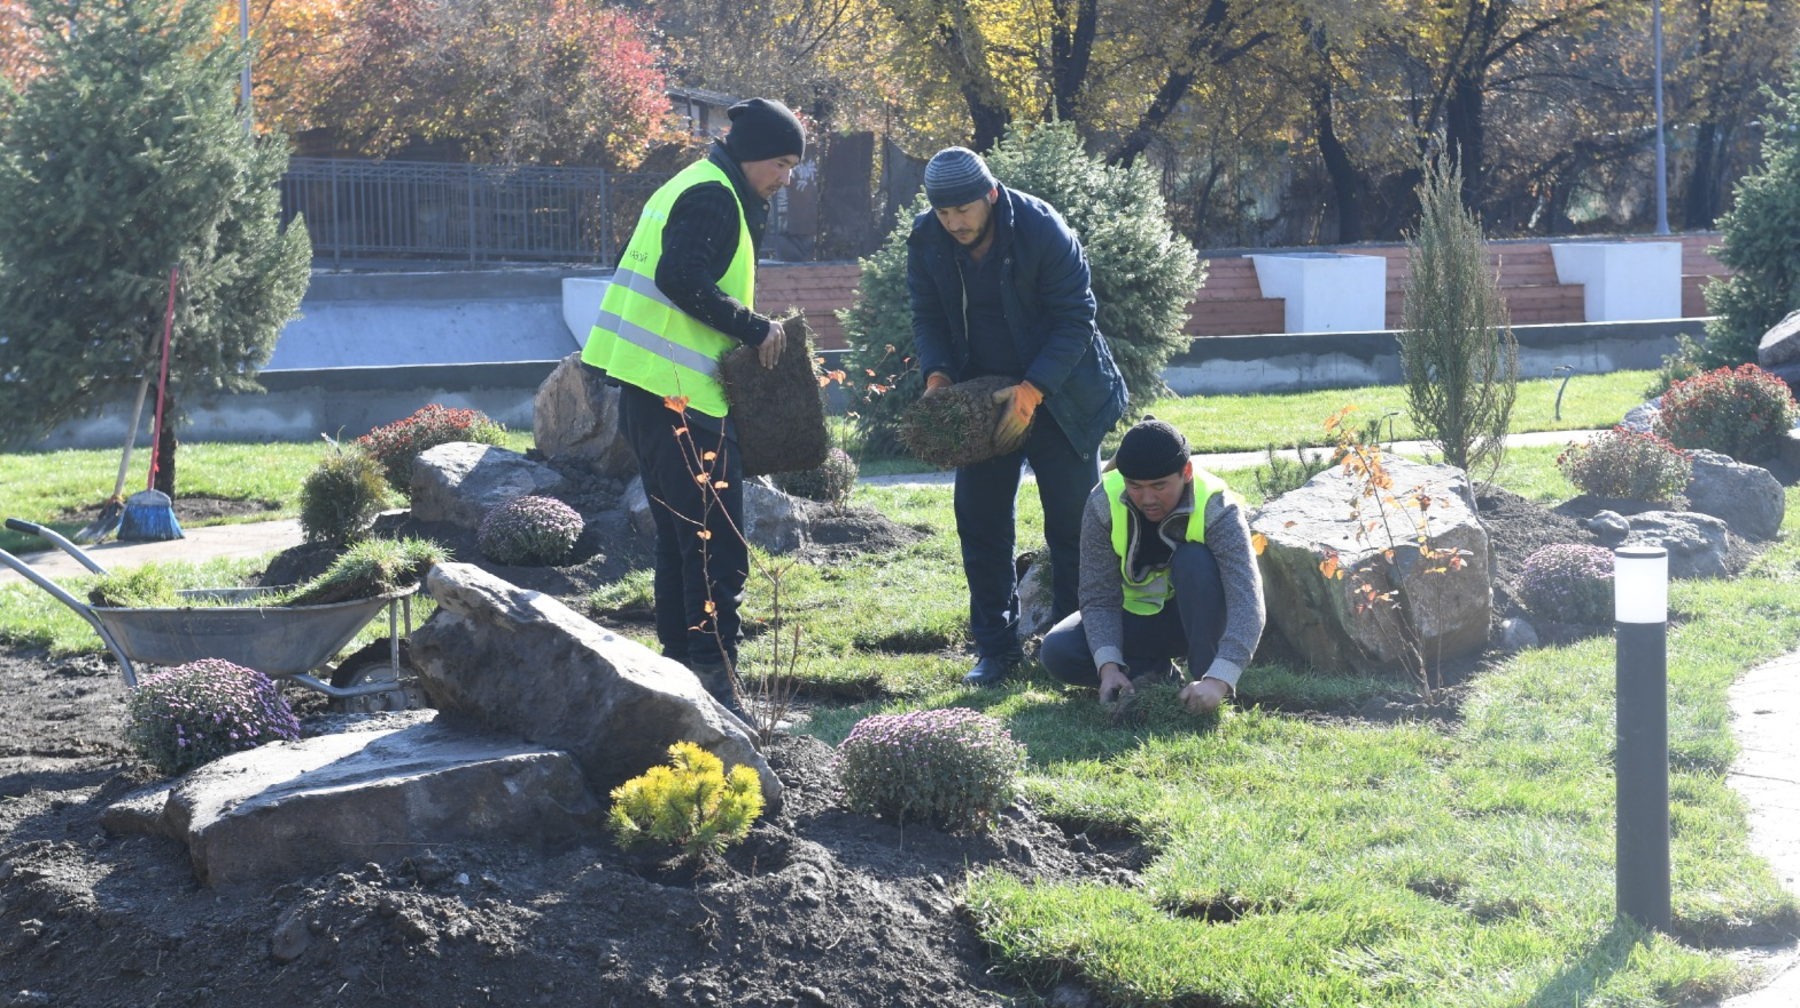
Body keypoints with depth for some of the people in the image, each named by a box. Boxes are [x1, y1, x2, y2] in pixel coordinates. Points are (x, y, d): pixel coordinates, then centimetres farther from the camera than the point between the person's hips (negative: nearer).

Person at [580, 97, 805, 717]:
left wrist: (747, 330, 13)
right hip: (682, 394, -11)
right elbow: (682, 278, -24)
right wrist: (755, 328, -17)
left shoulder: (694, 188, 21)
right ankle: (713, 679, -11)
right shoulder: (713, 197, -11)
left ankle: (679, 663, 21)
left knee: (682, 537, 16)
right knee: (716, 545, -10)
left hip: (652, 392, 11)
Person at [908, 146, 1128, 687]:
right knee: (980, 521, 2)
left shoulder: (1043, 231, -22)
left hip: (1057, 395, -4)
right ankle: (995, 650, 11)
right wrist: (936, 373, -15)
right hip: (981, 396, 4)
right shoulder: (926, 239, -9)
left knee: (1073, 522, 0)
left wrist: (1033, 390, -28)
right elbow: (928, 317, 3)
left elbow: (1076, 319, -18)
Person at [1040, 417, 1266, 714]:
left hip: (1196, 619, -2)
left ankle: (1208, 681, -22)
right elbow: (1099, 598, -19)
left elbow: (1247, 600, -37)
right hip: (1135, 619, 2)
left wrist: (1219, 680, -50)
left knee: (1196, 559, -33)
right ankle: (1158, 674, -4)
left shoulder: (1216, 509, -28)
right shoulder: (1104, 504, -21)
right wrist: (1109, 666, -37)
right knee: (1057, 651, -23)